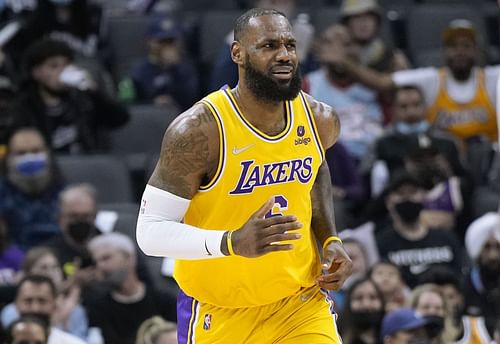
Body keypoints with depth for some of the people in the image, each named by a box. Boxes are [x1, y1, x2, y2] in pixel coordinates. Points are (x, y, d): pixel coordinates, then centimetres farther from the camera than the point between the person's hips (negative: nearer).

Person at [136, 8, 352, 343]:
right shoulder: (198, 130, -22)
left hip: (301, 301, 3)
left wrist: (330, 240, 5)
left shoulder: (321, 120, -5)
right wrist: (232, 242, -36)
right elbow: (150, 231, -21)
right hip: (219, 312, -3)